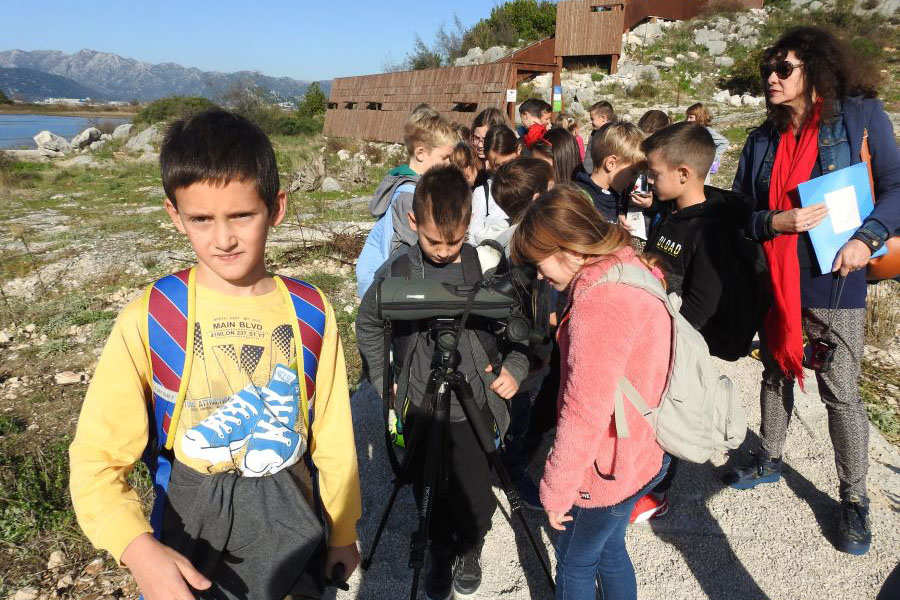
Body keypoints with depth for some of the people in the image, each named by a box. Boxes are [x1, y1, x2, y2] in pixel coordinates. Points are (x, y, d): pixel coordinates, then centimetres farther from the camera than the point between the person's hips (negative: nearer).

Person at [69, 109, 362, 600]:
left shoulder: (311, 312, -10)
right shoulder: (147, 321, -16)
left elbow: (333, 436, -2)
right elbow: (97, 456, -13)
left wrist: (343, 532, 7)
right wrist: (139, 549, -29)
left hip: (291, 529, 2)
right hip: (190, 542, -1)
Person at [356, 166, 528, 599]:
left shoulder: (487, 267, -8)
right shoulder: (396, 272, -6)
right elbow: (368, 323, 11)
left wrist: (515, 368, -10)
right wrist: (382, 379, 7)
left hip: (473, 412, -1)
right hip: (419, 410, 1)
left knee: (475, 500, 9)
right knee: (433, 497, 15)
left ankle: (470, 550, 41)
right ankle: (441, 555, 44)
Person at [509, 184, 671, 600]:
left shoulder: (599, 299, -28)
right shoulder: (632, 269, 2)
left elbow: (585, 413, -26)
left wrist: (556, 489, -16)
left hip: (607, 469, -9)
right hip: (641, 454, 9)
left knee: (575, 562, 14)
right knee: (607, 549, 25)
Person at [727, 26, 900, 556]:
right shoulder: (762, 140, 6)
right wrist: (777, 222, -15)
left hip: (835, 283, -4)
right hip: (773, 283, 4)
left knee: (841, 393, 3)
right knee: (776, 374, 19)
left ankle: (855, 501, 22)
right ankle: (771, 460, 39)